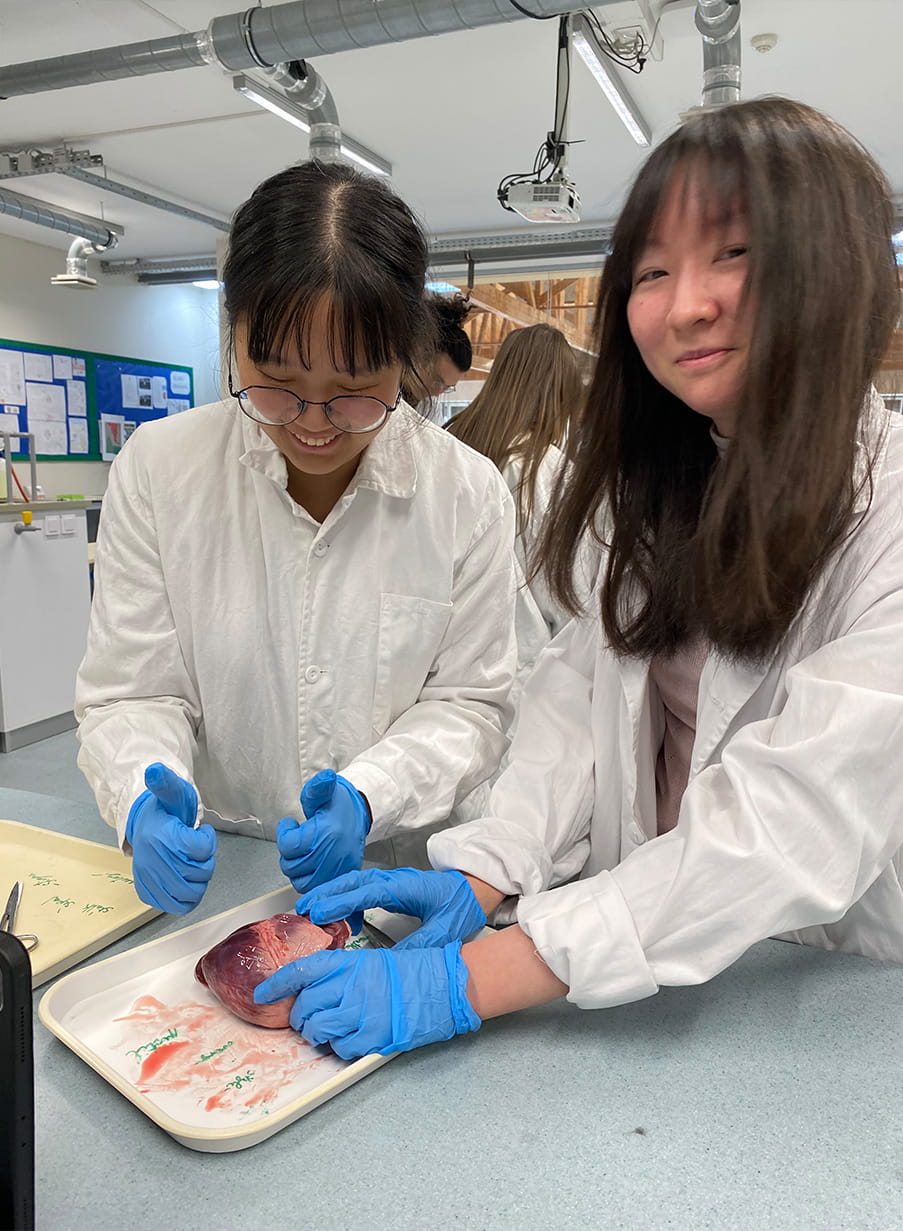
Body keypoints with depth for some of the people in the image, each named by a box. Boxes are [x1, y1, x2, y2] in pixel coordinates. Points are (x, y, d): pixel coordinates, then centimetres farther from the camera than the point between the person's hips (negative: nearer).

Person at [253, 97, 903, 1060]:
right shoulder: (666, 494, 5)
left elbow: (795, 821, -25)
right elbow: (577, 688, -1)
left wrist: (471, 979, -28)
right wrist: (482, 873, -16)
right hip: (647, 964, 4)